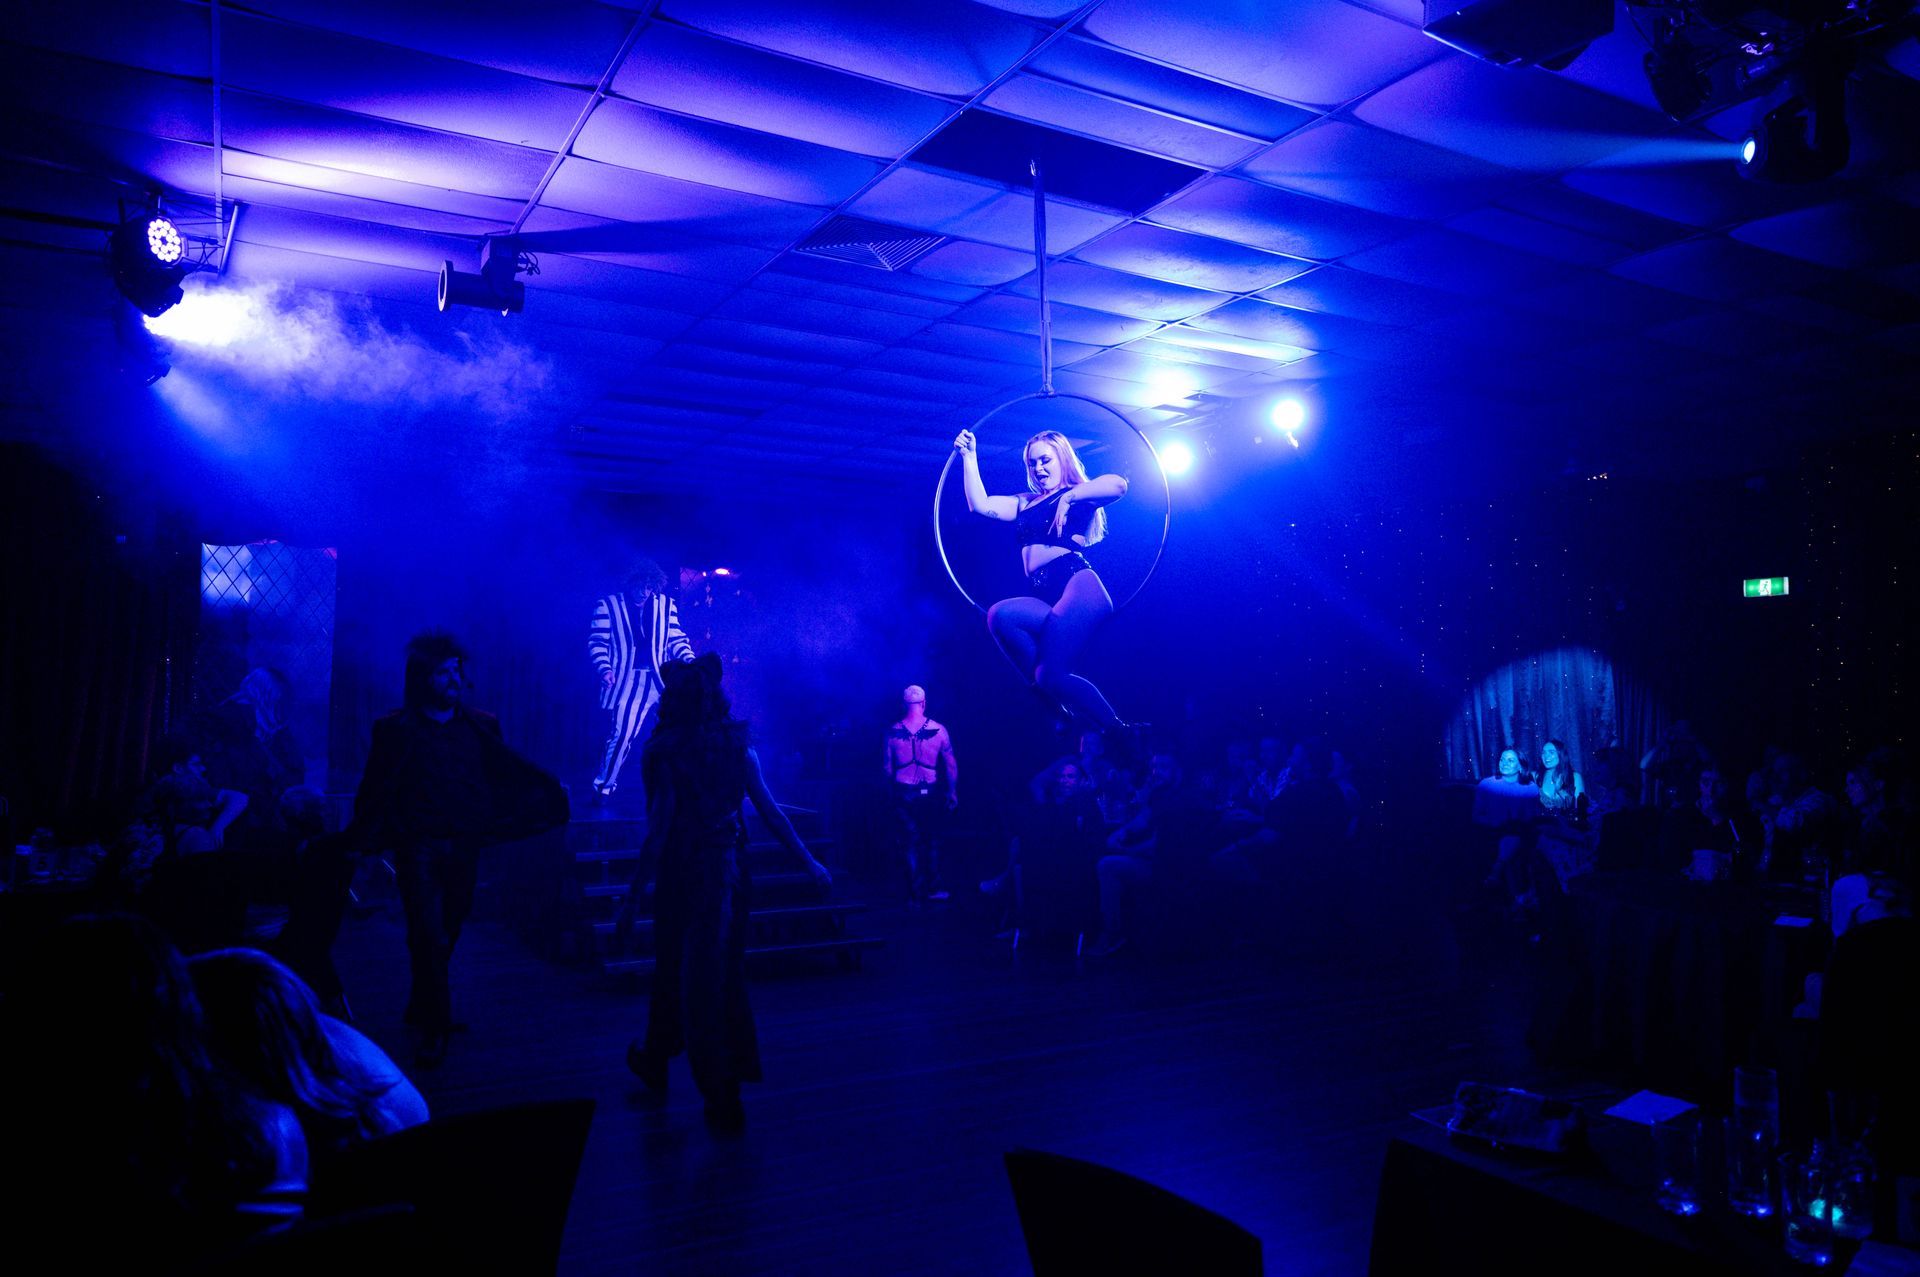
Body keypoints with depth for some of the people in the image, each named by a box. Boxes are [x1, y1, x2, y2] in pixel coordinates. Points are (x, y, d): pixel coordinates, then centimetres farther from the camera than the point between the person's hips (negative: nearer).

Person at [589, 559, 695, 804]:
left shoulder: (667, 605, 10)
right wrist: (605, 669, -17)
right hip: (627, 682, -2)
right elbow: (597, 642, -1)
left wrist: (690, 662, -6)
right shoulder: (608, 605, 3)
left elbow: (676, 640, 11)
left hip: (663, 679, 3)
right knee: (620, 735, -9)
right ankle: (603, 787, 12)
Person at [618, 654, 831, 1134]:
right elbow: (771, 812, -2)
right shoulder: (736, 745, -1)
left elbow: (658, 831, -17)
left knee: (680, 973, 10)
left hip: (683, 872, -4)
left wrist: (632, 898, -14)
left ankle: (723, 1101, 18)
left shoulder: (662, 753, -13)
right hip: (729, 868, 4)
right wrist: (809, 861, 5)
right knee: (723, 970, 18)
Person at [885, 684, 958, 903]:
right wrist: (953, 793, 7)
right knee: (933, 840, 15)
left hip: (904, 793, 1)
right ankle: (933, 888, 19)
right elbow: (951, 764, -2)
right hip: (930, 793, -1)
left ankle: (916, 893, 12)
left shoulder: (893, 732, -3)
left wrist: (893, 792, 14)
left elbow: (888, 767, 3)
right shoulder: (938, 729, -7)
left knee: (911, 843, 9)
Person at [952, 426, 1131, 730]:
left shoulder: (1079, 493, 9)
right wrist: (969, 456, 21)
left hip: (1078, 587, -7)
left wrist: (1069, 497, -8)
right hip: (1046, 599, 7)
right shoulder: (1025, 503, 28)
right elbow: (979, 505, 21)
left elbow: (1118, 484, -11)